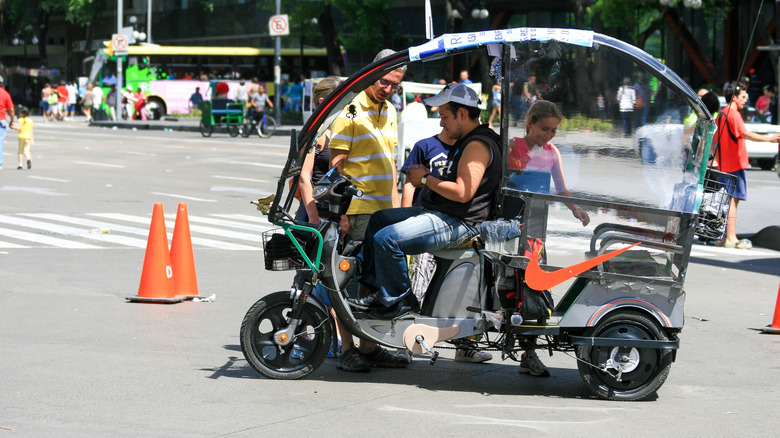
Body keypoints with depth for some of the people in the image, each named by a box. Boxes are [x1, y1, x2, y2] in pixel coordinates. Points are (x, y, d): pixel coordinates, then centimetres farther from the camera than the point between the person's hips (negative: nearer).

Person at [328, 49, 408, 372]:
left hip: (383, 211, 8)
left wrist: (395, 204, 17)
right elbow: (336, 164, -11)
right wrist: (340, 211, -16)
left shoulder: (390, 112, 16)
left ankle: (369, 347, 17)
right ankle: (347, 349, 0)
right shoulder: (350, 110, -8)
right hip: (357, 210, -7)